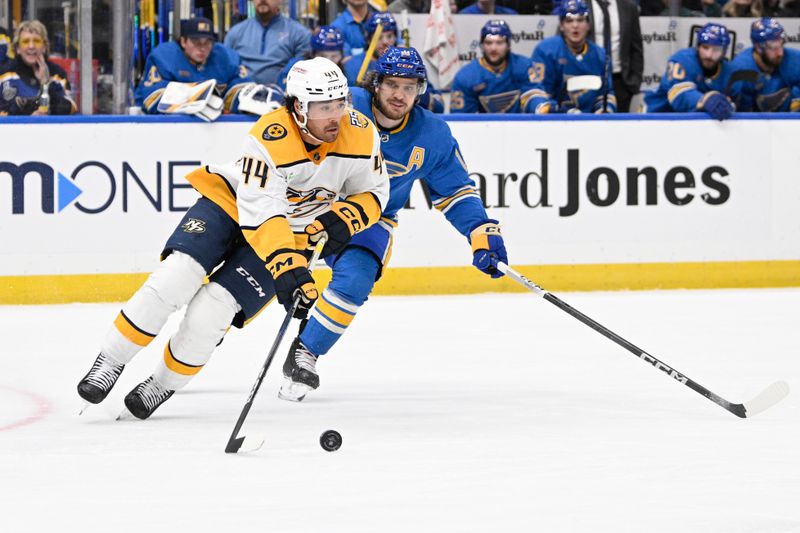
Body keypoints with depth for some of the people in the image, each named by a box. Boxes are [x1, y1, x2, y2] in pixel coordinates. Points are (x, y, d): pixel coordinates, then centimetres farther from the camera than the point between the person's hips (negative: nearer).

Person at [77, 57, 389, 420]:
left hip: (292, 235, 2)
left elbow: (373, 193, -1)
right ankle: (109, 365, -10)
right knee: (176, 277, -23)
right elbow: (260, 215, -35)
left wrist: (343, 219, -22)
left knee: (209, 312, -15)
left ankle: (163, 386, 6)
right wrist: (288, 269, -46)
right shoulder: (269, 139, -30)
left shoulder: (361, 134, -17)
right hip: (231, 201, -2)